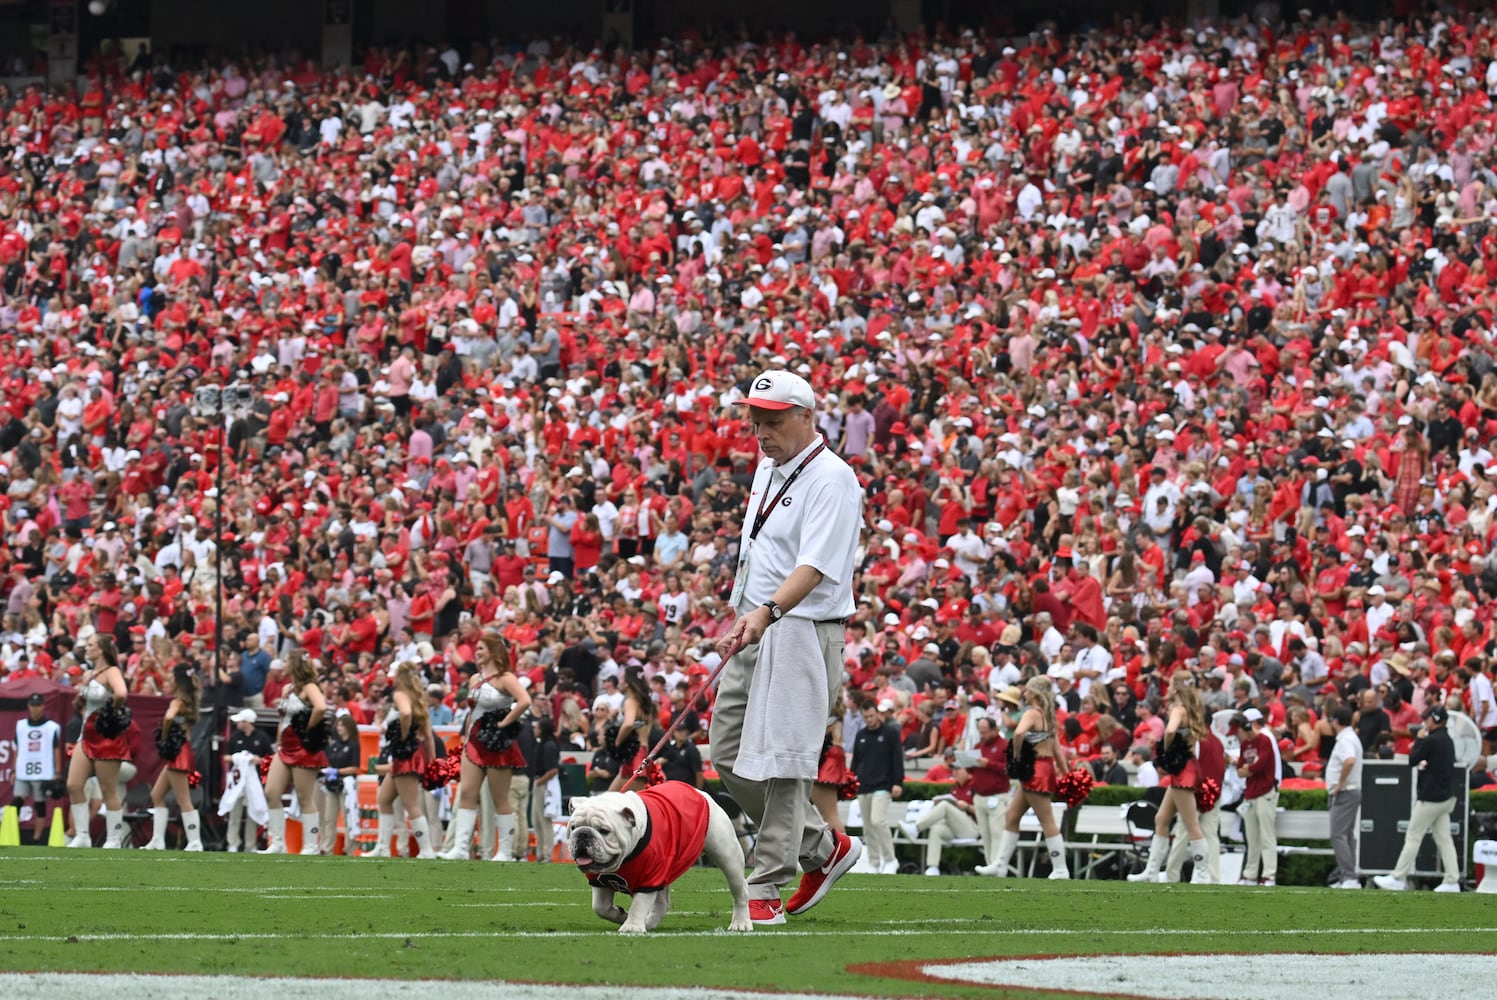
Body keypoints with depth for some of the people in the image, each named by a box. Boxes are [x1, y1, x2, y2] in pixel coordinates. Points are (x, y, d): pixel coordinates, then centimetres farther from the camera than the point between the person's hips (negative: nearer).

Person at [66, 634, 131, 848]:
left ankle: (114, 840, 6)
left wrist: (114, 712, -19)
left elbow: (121, 694, -35)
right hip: (88, 737, 9)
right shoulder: (91, 674, 12)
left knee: (109, 791, -1)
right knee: (73, 785, 2)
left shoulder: (111, 672, -13)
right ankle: (82, 837, 7)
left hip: (107, 738, -9)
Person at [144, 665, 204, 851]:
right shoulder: (188, 700, 12)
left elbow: (168, 717, -33)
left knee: (183, 800, -7)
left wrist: (163, 738, -18)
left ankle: (195, 843, -7)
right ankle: (158, 841, 13)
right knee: (157, 795, 14)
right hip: (179, 753, 9)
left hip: (178, 753, -9)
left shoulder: (178, 701, -14)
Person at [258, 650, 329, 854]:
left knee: (305, 799, -4)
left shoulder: (309, 688, -11)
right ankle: (277, 843, 6)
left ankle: (311, 847, 2)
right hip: (285, 749, 9)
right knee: (271, 793, 2)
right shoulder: (288, 689, 14)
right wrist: (279, 741, 15)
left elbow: (321, 707, -31)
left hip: (303, 749, -9)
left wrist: (308, 728, -19)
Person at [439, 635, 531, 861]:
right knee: (466, 793, -3)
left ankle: (506, 851, 4)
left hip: (498, 745, -7)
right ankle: (461, 847, -6)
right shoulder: (476, 680, 14)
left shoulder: (505, 679, -9)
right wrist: (467, 737, 13)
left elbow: (525, 701, -25)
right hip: (475, 743, 7)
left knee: (500, 799, -2)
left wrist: (505, 722, -19)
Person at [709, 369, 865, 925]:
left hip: (803, 631, -10)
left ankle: (767, 889, -6)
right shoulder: (768, 469, 15)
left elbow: (816, 565, -26)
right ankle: (823, 849, 22)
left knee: (780, 762, -10)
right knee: (728, 757, 9)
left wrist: (768, 612, -39)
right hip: (754, 629, 10)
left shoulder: (831, 479, -14)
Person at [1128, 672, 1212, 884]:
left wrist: (1166, 751, -15)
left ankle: (1203, 874, -3)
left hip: (1183, 771, -10)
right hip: (1184, 769, 10)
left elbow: (1170, 730, -34)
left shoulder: (1178, 709, -14)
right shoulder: (1190, 710, 13)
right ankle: (1152, 871, 18)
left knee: (1191, 825, -6)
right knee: (1161, 820, 15)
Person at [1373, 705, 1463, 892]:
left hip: (1431, 798, -9)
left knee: (1413, 838, -3)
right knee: (1444, 840, 7)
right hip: (1446, 797, 9)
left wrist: (1419, 739, -1)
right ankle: (1452, 881, 2)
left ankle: (1398, 878, 1)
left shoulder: (1431, 741, -17)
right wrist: (1426, 764, 7)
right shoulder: (1447, 740, 11)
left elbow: (1412, 760, -11)